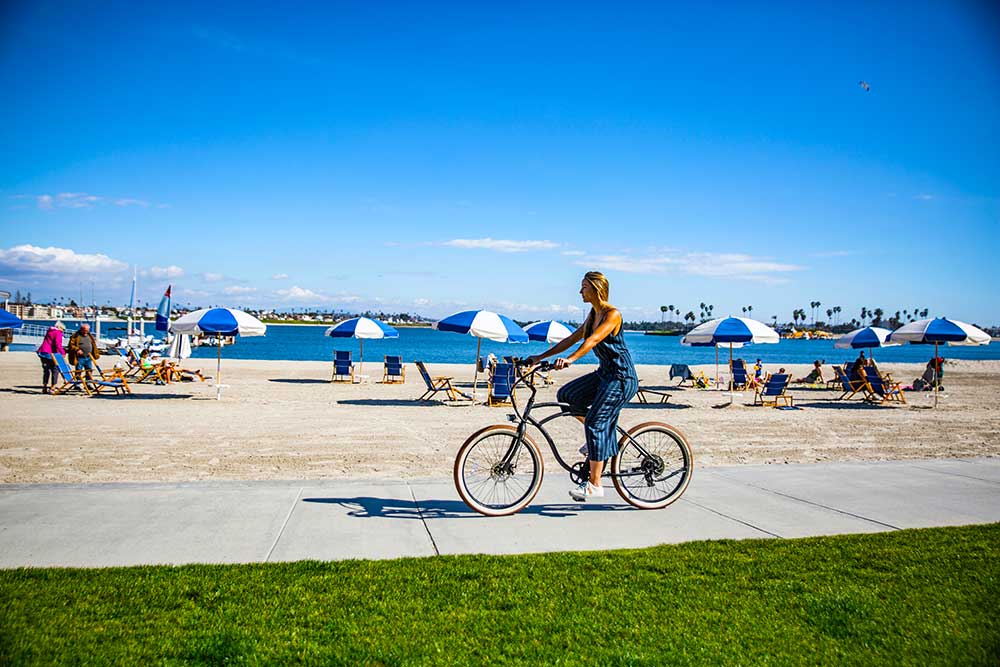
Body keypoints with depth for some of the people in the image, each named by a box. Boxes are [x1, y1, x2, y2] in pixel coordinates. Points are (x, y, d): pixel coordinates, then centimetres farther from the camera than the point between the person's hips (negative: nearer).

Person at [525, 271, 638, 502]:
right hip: (604, 374, 9)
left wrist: (570, 359, -44)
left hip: (621, 378, -9)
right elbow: (571, 339, 13)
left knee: (596, 424, -12)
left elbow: (593, 340, -31)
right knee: (566, 396, -1)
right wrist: (540, 357, 9)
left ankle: (594, 485, -5)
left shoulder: (613, 314, -15)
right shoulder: (592, 315, 12)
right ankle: (597, 439, 14)